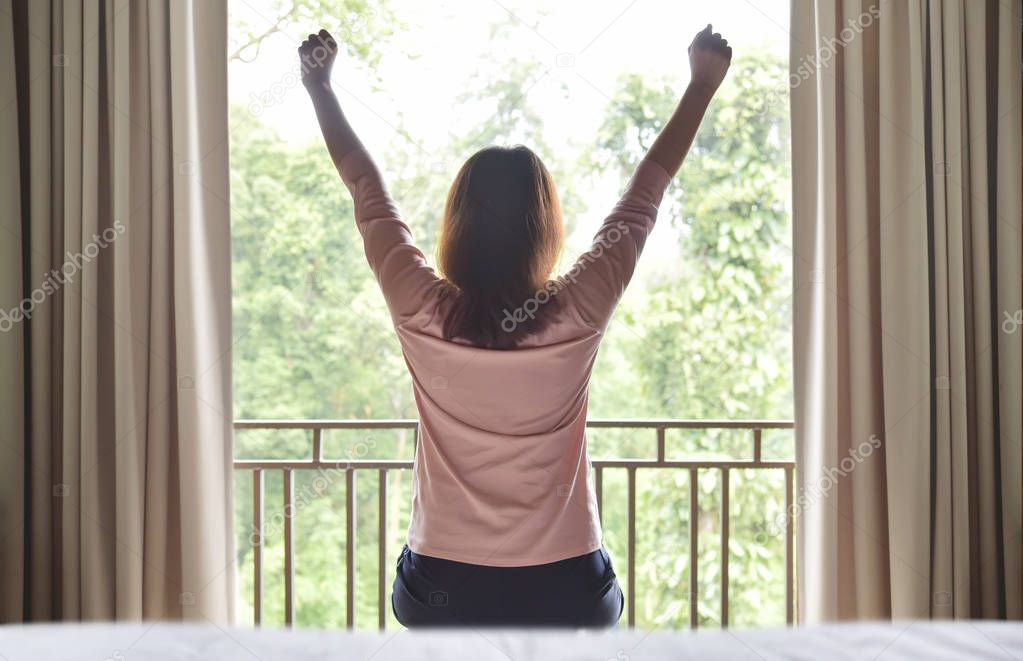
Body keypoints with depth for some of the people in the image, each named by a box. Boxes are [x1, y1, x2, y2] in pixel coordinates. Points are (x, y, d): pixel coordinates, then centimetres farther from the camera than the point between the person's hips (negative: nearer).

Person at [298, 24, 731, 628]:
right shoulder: (579, 314, -14)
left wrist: (320, 85, 16)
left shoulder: (421, 314, -13)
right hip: (562, 584, 0)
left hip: (445, 585, 1)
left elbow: (366, 185, 1)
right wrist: (704, 81, 12)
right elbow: (649, 187, -1)